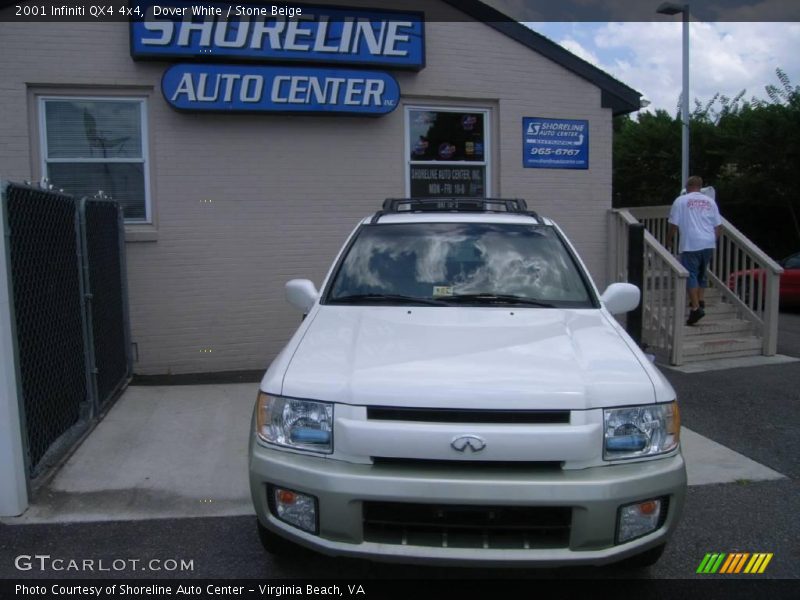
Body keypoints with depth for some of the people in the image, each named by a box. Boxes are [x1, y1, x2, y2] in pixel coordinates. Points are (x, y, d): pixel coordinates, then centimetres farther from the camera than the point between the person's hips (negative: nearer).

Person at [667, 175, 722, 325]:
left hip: (691, 244, -5)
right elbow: (718, 225, 13)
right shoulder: (710, 201, 13)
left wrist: (669, 239, 13)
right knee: (702, 272, 22)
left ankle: (696, 308, -16)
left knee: (691, 275, -6)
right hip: (709, 244, 5)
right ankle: (701, 300, 26)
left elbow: (674, 224, -2)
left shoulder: (681, 201, 1)